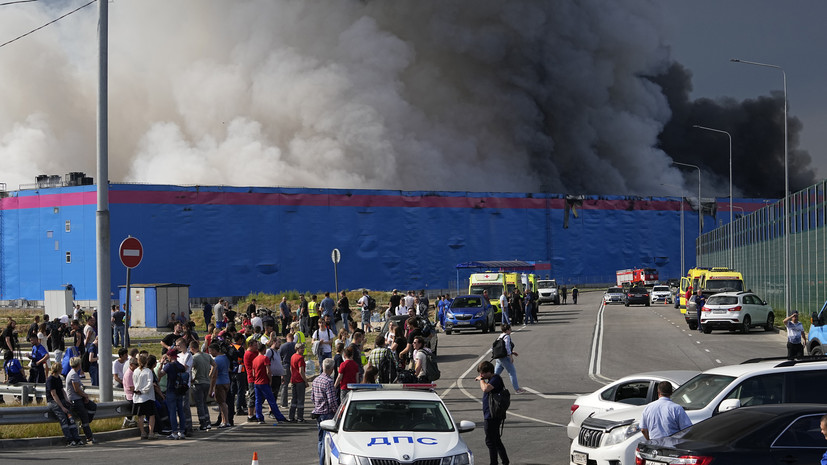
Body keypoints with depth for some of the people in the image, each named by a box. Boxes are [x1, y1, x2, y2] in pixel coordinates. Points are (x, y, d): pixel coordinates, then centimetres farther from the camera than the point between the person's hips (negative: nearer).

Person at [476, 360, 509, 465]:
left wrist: (481, 379, -19)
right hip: (489, 416, 11)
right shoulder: (492, 379, 14)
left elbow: (485, 388, -33)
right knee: (496, 440, 17)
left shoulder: (496, 379, -18)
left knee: (490, 441, -5)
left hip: (492, 416, -11)